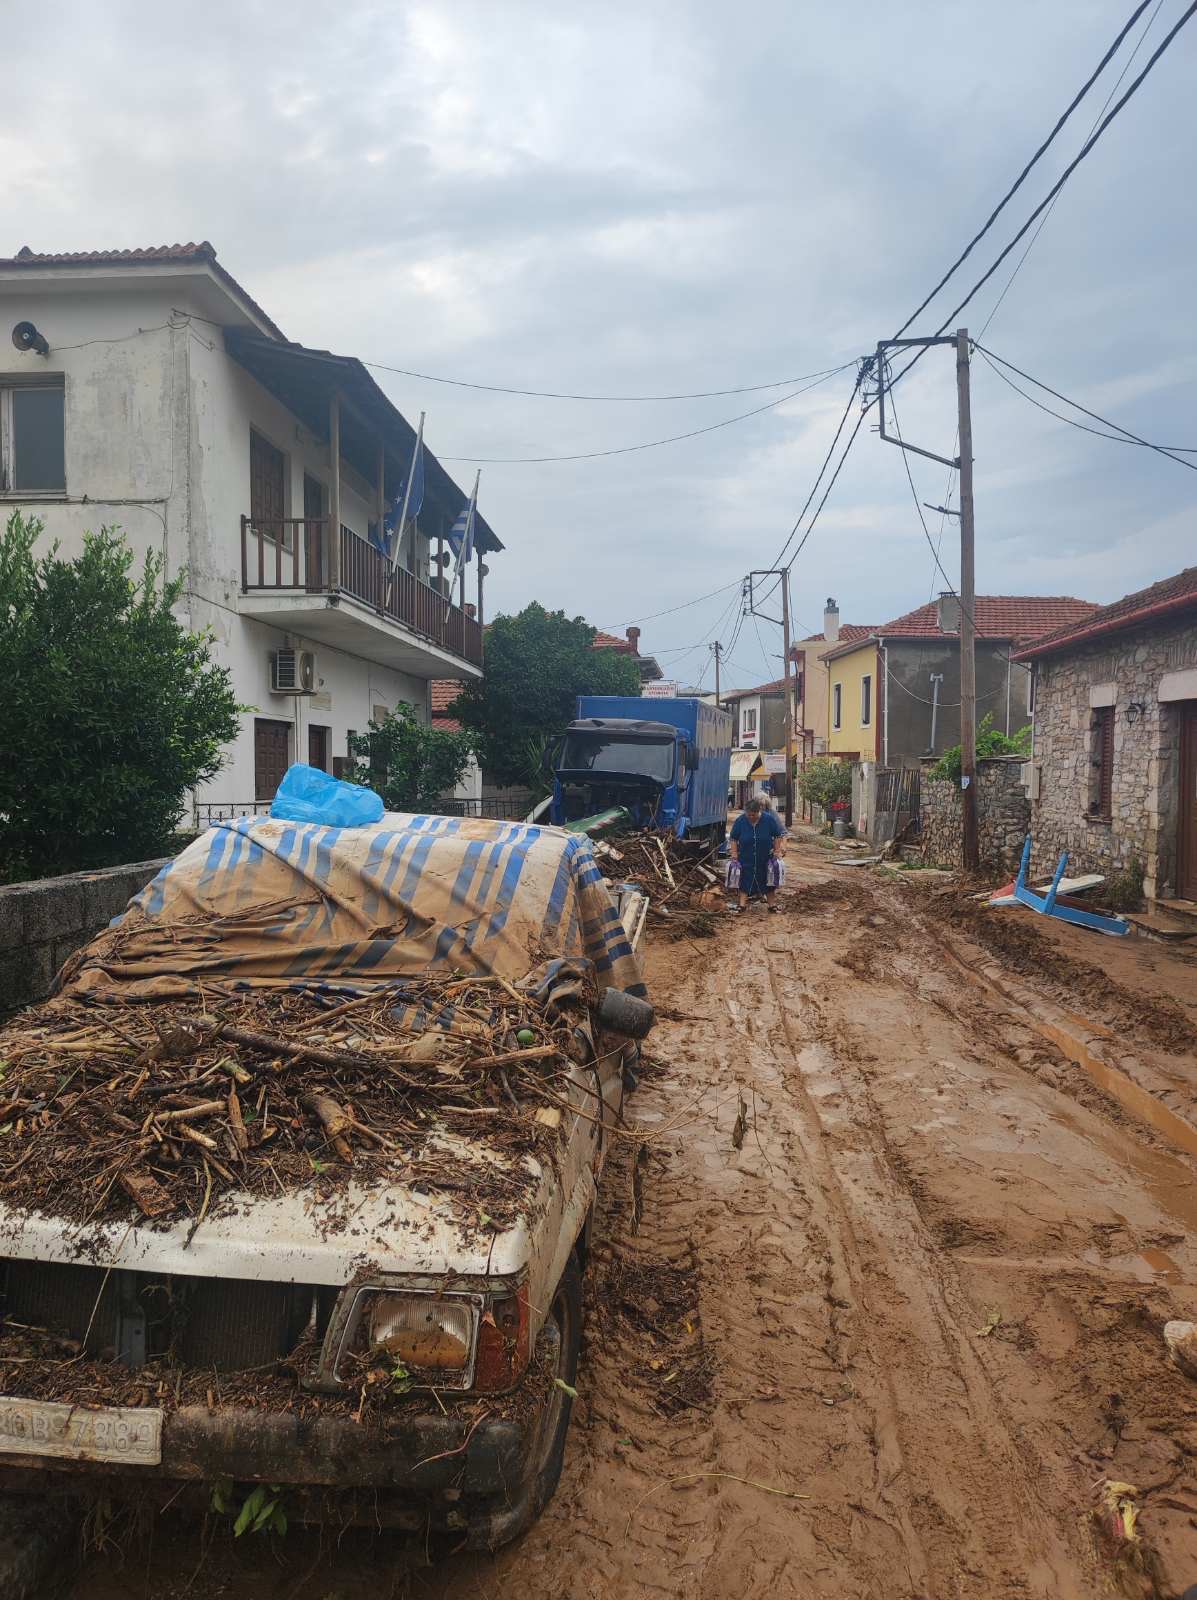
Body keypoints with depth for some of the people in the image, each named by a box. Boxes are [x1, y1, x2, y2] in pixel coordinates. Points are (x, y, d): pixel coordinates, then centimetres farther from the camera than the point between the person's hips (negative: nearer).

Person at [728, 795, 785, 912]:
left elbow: (778, 835, -3)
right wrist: (734, 853, -5)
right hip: (746, 858, 0)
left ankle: (771, 904, 21)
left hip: (765, 859, 0)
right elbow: (734, 838, -1)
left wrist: (777, 851, -6)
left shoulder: (769, 819, -13)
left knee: (768, 880, 9)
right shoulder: (740, 821, -12)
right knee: (744, 880, 3)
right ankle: (741, 903, 8)